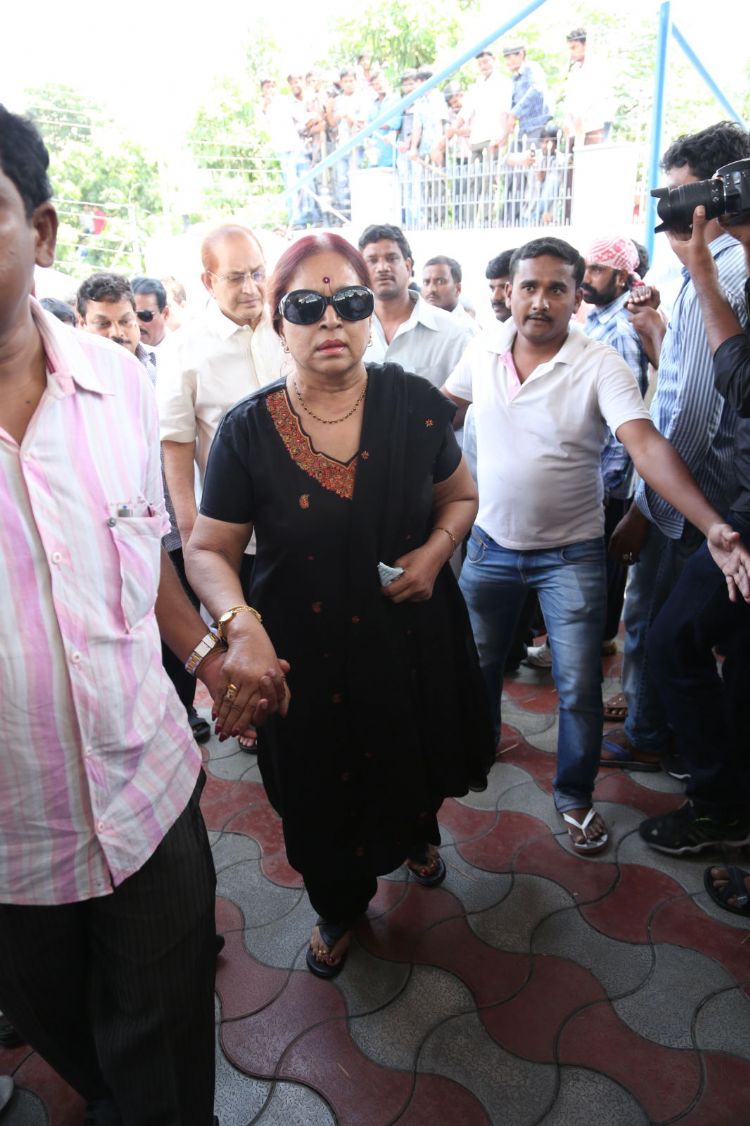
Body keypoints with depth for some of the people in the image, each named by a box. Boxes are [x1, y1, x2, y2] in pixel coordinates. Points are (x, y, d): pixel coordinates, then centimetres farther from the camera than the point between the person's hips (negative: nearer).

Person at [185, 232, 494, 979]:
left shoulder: (416, 405, -9)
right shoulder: (247, 431, -13)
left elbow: (460, 496, 5)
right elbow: (208, 550, -9)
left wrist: (436, 549, -15)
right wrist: (239, 624, -27)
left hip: (411, 643, 2)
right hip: (303, 656, -1)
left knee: (416, 766, 23)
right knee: (322, 796, 17)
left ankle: (417, 837, 62)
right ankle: (338, 907, 50)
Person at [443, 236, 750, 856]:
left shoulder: (602, 365, -16)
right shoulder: (483, 347, -4)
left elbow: (647, 445, -27)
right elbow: (446, 405, 13)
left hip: (571, 555, -3)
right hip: (490, 544, 4)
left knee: (579, 689, 4)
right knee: (478, 660, 20)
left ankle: (575, 797, 28)